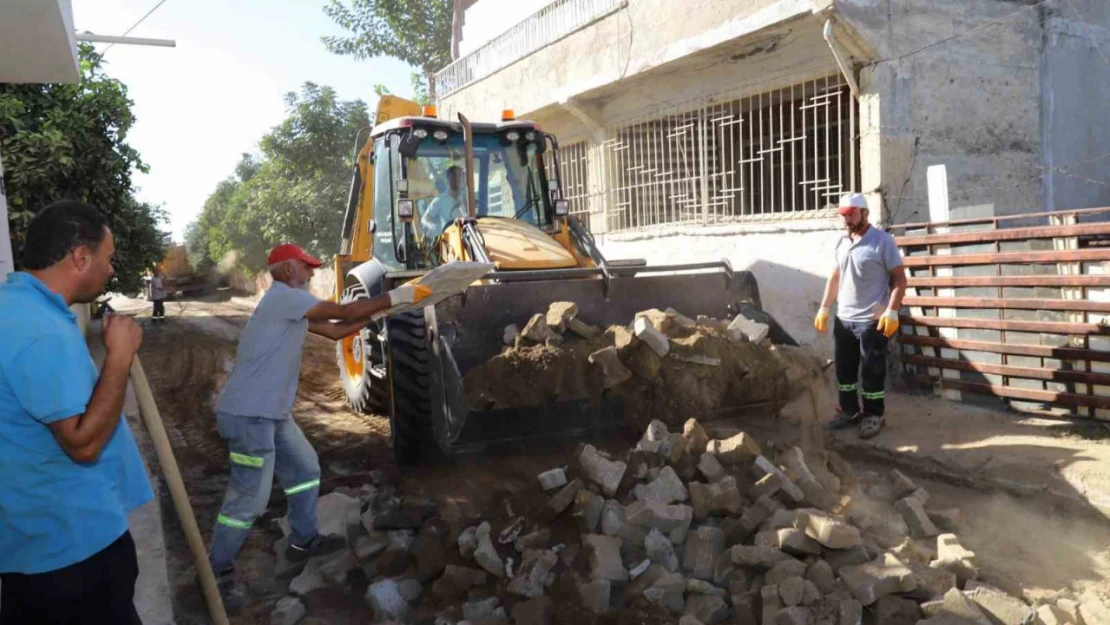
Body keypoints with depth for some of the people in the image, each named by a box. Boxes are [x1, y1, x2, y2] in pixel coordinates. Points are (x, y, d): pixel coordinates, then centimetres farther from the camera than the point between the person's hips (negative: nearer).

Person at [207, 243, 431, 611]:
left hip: (272, 412, 11)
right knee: (250, 497, -4)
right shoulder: (284, 296, -16)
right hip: (249, 415, -11)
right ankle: (217, 570, 13)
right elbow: (346, 312, -17)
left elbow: (336, 330, 16)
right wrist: (395, 297, -9)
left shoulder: (291, 305, 15)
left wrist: (382, 309, 9)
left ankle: (303, 541, 33)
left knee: (305, 468, 19)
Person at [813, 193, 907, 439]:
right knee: (844, 369, 13)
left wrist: (891, 312, -20)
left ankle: (874, 415, 16)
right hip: (843, 319, 7)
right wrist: (824, 309, 12)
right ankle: (849, 411, 27)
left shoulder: (883, 241, -9)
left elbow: (899, 279, -11)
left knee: (872, 371, 3)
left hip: (872, 321, -7)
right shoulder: (841, 243, 11)